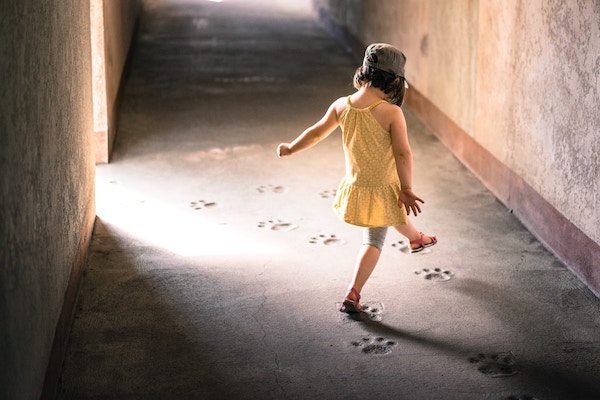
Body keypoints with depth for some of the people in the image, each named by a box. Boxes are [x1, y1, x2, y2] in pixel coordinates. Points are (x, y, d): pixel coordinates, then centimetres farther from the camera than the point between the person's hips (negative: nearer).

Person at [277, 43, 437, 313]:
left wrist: (290, 149, 21)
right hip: (383, 189, -5)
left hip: (355, 187, 5)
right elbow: (403, 154, -23)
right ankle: (352, 294, 5)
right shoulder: (391, 112, -22)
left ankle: (416, 239, 62)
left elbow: (316, 132, 4)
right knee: (373, 241, 12)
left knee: (396, 215, 34)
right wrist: (406, 189, -14)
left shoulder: (342, 106, -9)